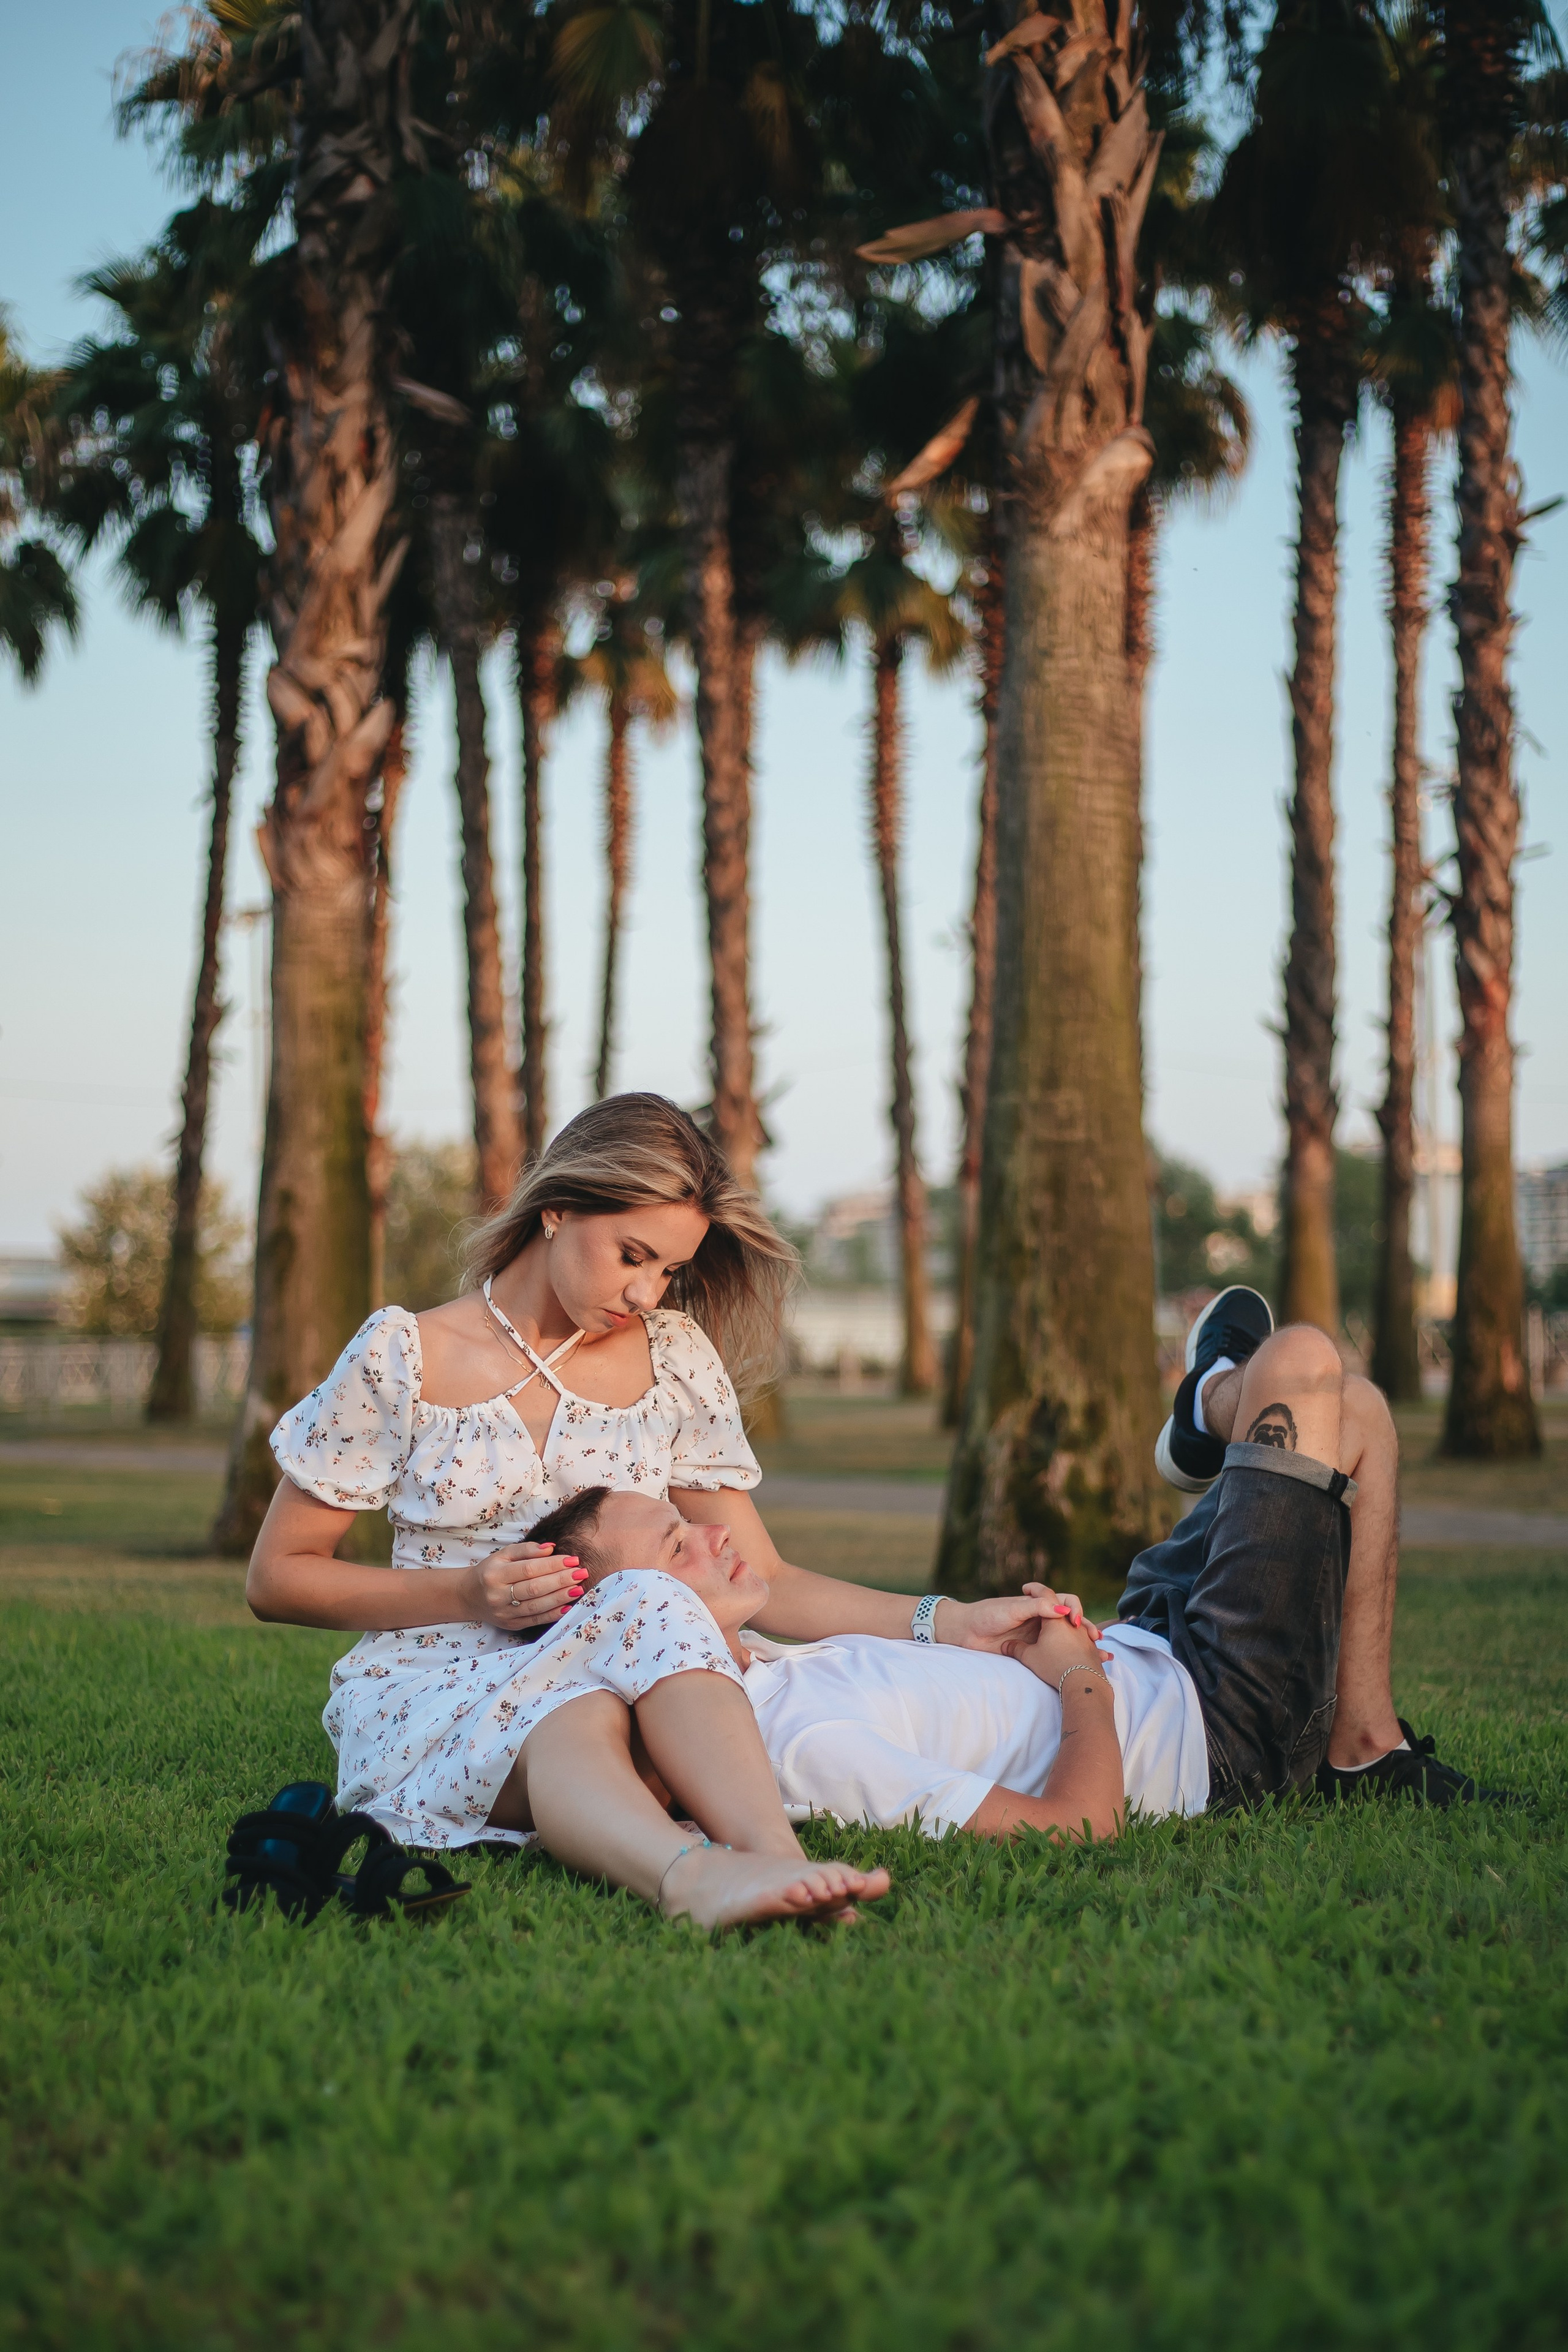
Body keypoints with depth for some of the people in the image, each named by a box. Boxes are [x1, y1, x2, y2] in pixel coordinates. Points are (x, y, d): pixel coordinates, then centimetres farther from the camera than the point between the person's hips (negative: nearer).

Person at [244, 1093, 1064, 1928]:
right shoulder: (405, 1357, 1)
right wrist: (466, 1593, -9)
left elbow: (762, 1582, 8)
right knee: (572, 1720, -38)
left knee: (660, 1611, -35)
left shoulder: (674, 1359, 11)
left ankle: (775, 1860, -60)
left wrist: (948, 1624, -5)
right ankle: (698, 1878, -69)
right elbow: (275, 1579, 4)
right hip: (430, 1694, -2)